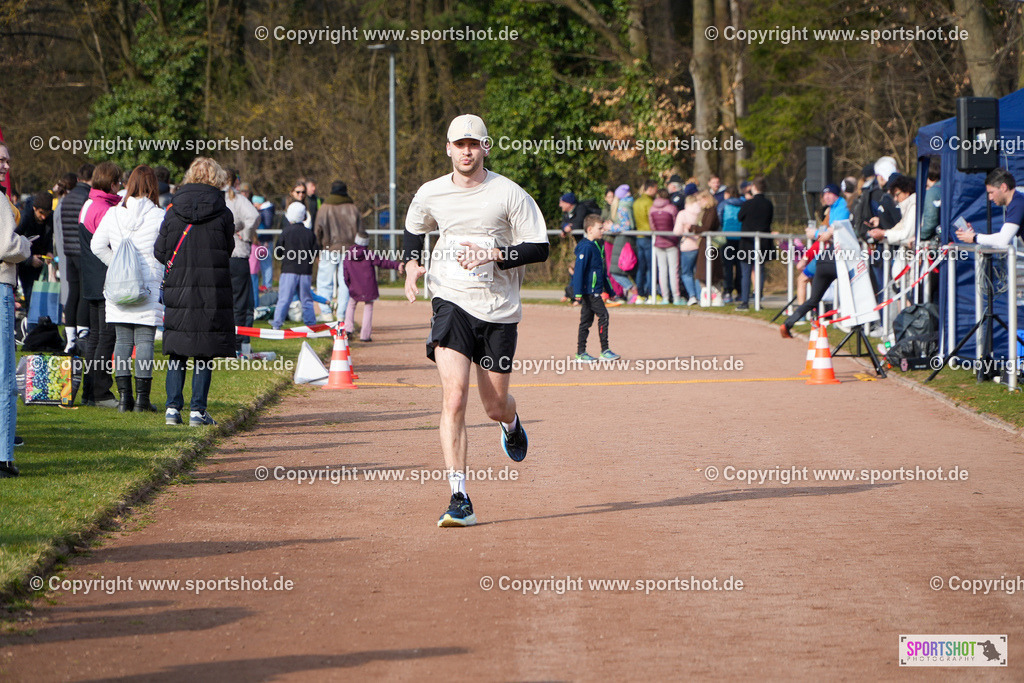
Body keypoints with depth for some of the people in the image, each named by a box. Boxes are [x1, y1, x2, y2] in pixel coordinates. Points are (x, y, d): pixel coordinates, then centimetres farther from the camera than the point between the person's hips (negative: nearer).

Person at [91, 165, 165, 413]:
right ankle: (142, 398, -1)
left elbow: (97, 246, 5)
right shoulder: (159, 216, -8)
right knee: (145, 341, 0)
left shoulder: (113, 214, 3)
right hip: (149, 286, -3)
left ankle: (124, 396, 6)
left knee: (122, 340, 8)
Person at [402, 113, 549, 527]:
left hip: (499, 310, 0)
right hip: (452, 302, 0)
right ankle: (459, 499, -20)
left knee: (495, 407, 9)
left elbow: (539, 249, -5)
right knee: (454, 393, -19)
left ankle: (511, 424, 51)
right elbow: (414, 229, 25)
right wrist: (411, 265, 6)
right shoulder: (430, 195, 4)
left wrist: (493, 255, -19)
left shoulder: (509, 194, -5)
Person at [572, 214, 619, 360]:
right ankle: (605, 351, -9)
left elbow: (601, 270, 26)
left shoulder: (596, 246, 18)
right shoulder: (585, 247, -13)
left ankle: (581, 353, 11)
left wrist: (608, 289, 29)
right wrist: (578, 292, -21)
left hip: (594, 291, 10)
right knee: (603, 315, -11)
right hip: (589, 291, -10)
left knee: (586, 320, 9)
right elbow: (579, 269, -17)